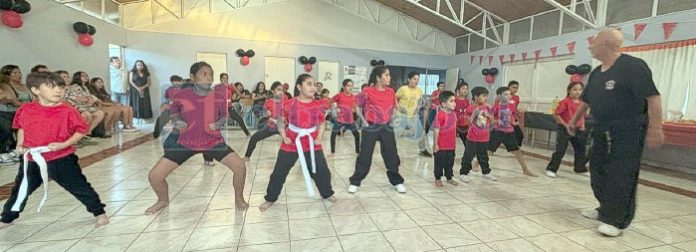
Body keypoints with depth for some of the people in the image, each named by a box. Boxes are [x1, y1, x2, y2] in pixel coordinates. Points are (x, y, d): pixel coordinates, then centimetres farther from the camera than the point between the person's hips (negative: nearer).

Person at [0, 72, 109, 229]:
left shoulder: (67, 111, -13)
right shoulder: (26, 110, -2)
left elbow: (81, 130, -9)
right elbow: (21, 128, 16)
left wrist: (64, 144, -18)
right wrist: (20, 144, 2)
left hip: (62, 159, -4)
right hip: (32, 160, 4)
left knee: (79, 187, 0)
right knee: (20, 190, 20)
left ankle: (99, 213, 9)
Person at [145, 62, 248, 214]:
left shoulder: (220, 97, -12)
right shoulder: (181, 96, -12)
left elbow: (225, 115, 6)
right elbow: (174, 112, 8)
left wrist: (219, 123, -15)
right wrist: (176, 121, -12)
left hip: (214, 142, 0)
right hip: (185, 143, 1)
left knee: (240, 166, -18)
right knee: (154, 176, -4)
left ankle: (239, 197, 11)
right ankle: (163, 200, 31)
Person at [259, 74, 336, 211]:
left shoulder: (318, 105, -5)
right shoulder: (290, 104, -9)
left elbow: (322, 123, 8)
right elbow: (282, 122, 4)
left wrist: (319, 137, -6)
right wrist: (284, 137, -8)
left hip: (312, 144, 1)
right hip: (291, 144, -1)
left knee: (322, 170, 8)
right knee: (279, 172, 7)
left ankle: (327, 194, 35)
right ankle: (270, 199, 28)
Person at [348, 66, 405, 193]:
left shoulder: (391, 92, 3)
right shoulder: (367, 92, -10)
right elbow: (358, 108, 0)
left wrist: (391, 118, 5)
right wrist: (364, 121, -8)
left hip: (387, 128, 4)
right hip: (371, 128, -4)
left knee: (392, 155, 9)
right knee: (365, 156, 2)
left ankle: (397, 182, 25)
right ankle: (355, 182, 16)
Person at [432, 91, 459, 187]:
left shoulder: (454, 114, 5)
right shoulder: (440, 115, -17)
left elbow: (454, 129, 14)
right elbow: (436, 130, -16)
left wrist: (455, 142, 18)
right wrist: (435, 144, -15)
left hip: (451, 145, 7)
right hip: (441, 146, -7)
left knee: (450, 162, 17)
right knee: (439, 162, 7)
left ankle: (449, 178, 32)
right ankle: (438, 179, 21)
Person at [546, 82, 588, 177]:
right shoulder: (565, 102, -15)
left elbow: (582, 115, 17)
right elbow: (556, 114, -14)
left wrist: (582, 125, 5)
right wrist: (565, 125, -14)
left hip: (578, 130, 7)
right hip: (565, 130, -7)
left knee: (581, 149, 18)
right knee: (560, 151, -6)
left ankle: (580, 168, 36)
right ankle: (551, 169, 1)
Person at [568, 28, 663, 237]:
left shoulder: (633, 66, -13)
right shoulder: (596, 73, 11)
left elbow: (653, 98, -17)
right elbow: (586, 100, 23)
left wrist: (655, 129, -21)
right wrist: (574, 121, 27)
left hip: (628, 133, -8)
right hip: (602, 131, 8)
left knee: (621, 177, -5)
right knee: (598, 171, 13)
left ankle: (616, 220, 4)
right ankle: (606, 209, 29)